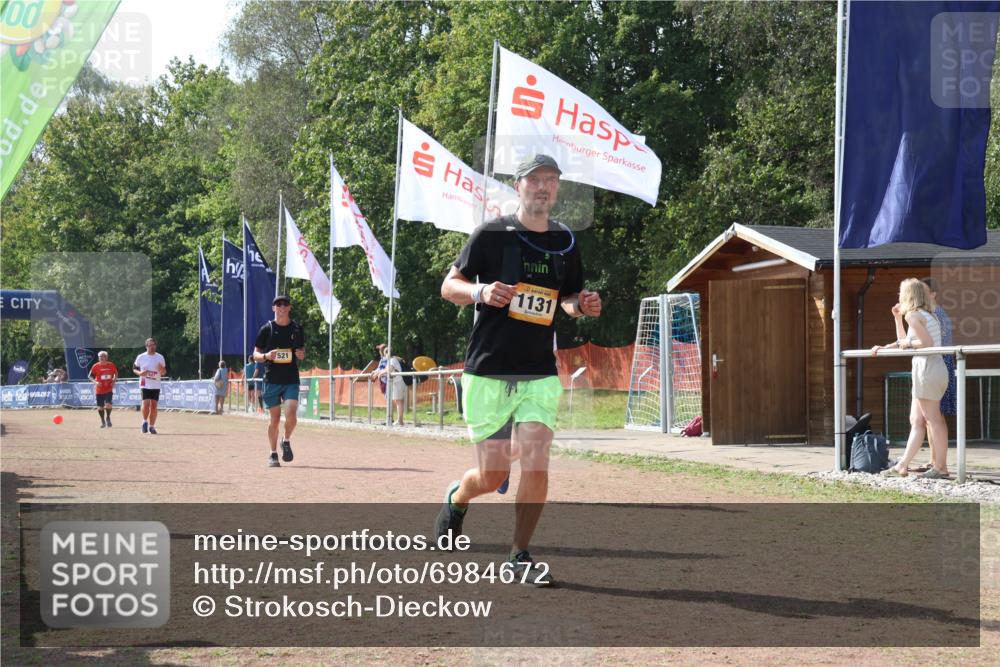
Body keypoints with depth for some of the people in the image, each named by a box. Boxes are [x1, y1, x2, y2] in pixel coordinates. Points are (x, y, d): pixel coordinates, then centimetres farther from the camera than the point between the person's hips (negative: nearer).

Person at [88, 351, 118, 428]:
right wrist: (95, 382, -17)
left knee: (108, 404, -17)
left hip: (109, 389, -1)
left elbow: (116, 373, 17)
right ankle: (103, 422, 23)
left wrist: (114, 381, 2)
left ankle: (108, 418, 9)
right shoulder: (95, 366, -4)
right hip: (99, 390, 1)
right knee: (100, 407, 4)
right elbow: (90, 376, 1)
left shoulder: (111, 366, 0)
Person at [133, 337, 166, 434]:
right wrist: (140, 373, -12)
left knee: (154, 406, 1)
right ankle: (145, 421, 10)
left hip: (156, 385, 2)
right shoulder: (141, 357, 0)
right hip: (145, 385, -2)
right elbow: (134, 369, 9)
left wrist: (161, 369, -14)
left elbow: (164, 372, 11)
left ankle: (151, 426, 12)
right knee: (146, 404, -15)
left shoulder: (160, 357, 5)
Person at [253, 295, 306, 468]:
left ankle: (286, 441, 13)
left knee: (291, 415, -15)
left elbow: (302, 350, 19)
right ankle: (273, 454, 16)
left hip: (291, 380, 1)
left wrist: (301, 355, -5)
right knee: (275, 419, 2)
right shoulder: (267, 329, 2)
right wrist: (266, 356, -16)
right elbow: (256, 355, 5)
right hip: (272, 380, -1)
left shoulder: (297, 329, 8)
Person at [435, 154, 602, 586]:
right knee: (493, 475, 0)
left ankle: (520, 557, 2)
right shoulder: (492, 234, -3)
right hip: (488, 372, -3)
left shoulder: (565, 242, 9)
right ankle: (457, 499, 36)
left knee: (536, 460, -13)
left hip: (540, 374, 3)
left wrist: (581, 306, -2)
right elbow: (449, 286, -1)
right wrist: (481, 291, -22)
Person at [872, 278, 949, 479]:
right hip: (935, 370, 10)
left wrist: (907, 343, -2)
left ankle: (941, 468, -6)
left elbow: (927, 342, -18)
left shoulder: (913, 315, -7)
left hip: (928, 370, -10)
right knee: (916, 421, 10)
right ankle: (902, 466, 12)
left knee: (933, 420, -7)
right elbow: (905, 342, 28)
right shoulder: (927, 316, 22)